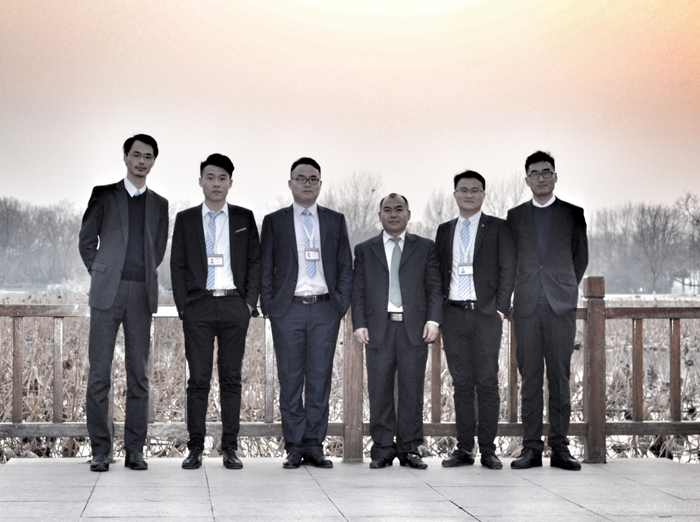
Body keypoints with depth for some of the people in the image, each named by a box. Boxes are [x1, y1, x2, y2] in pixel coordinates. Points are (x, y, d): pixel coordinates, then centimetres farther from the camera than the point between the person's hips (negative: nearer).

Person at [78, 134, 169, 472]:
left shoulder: (159, 204, 15)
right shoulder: (103, 195, 7)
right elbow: (86, 240, 11)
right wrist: (102, 275, 9)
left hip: (142, 294, 2)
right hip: (107, 292, -2)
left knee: (139, 374, 1)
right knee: (99, 371, -4)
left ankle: (135, 450, 5)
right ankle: (100, 451, 0)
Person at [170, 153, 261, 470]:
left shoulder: (244, 218, 9)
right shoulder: (185, 219, 9)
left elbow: (255, 262, 8)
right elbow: (177, 265, 7)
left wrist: (250, 302, -2)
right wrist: (182, 305, -2)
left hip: (235, 305, 0)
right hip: (198, 305, 0)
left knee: (231, 378, 2)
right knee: (198, 379, -1)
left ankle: (230, 448, 6)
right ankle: (195, 448, 3)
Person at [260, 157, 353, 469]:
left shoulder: (335, 221, 11)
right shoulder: (274, 221, 7)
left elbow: (345, 266, 11)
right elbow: (265, 268, 6)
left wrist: (342, 303, 0)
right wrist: (269, 307, -3)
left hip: (325, 309, 1)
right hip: (288, 311, -1)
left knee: (320, 380, 2)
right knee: (290, 381, 0)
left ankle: (315, 446, 7)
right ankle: (294, 447, 5)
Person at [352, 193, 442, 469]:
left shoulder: (425, 247, 12)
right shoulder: (365, 250, 14)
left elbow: (434, 287, 6)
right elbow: (358, 291, 8)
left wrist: (433, 320, -6)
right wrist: (359, 324, -3)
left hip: (414, 329, 0)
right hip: (378, 329, 0)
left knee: (412, 391, 1)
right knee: (379, 392, 0)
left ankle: (409, 449, 7)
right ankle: (383, 449, 6)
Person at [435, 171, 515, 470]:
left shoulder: (498, 229, 5)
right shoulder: (445, 231, 15)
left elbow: (507, 270, 1)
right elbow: (439, 273, 16)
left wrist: (500, 308, -8)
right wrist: (438, 312, 6)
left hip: (485, 313, -3)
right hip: (453, 314, 3)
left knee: (487, 383, -4)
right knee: (461, 384, 5)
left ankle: (488, 451, -1)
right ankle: (464, 449, 8)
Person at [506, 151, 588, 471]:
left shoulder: (573, 213, 8)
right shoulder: (515, 216, 12)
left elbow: (581, 255, 14)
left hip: (561, 306, -1)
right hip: (526, 307, 1)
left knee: (560, 376, -1)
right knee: (530, 377, 1)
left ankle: (560, 447, 2)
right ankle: (531, 447, 3)